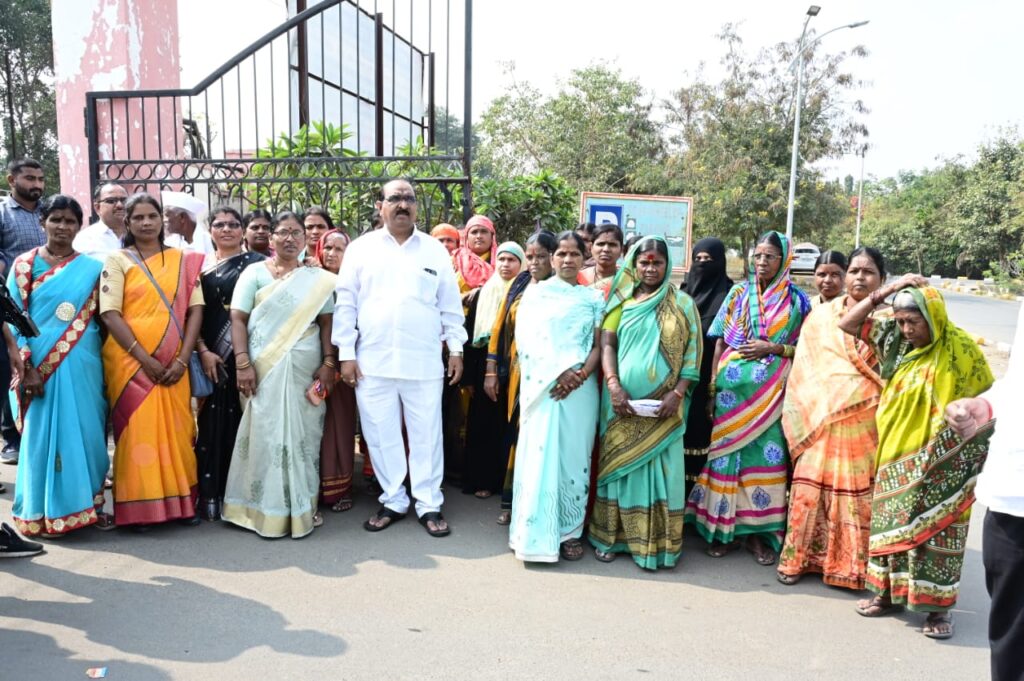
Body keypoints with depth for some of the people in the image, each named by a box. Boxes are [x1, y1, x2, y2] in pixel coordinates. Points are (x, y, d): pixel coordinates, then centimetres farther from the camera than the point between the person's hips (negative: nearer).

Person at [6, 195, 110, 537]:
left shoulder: (92, 269, 7)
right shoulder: (23, 265, 4)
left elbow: (101, 319, 6)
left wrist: (106, 363, -3)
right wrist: (27, 367, -9)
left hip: (81, 366, 1)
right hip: (39, 367, -1)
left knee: (84, 433, 5)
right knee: (42, 435, 4)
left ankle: (86, 504, 17)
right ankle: (44, 511, 18)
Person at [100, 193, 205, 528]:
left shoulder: (183, 260, 9)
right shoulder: (117, 260, 2)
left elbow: (195, 310, 3)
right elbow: (110, 314, -6)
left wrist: (182, 359, -8)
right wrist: (144, 358, -14)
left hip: (173, 363, 2)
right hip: (129, 360, -2)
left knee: (177, 430, 4)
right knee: (137, 430, -1)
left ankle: (181, 502, 16)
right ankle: (139, 507, 10)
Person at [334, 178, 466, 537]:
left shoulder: (435, 249, 8)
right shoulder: (361, 248, 5)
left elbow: (450, 304, 9)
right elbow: (345, 304, 4)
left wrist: (456, 349, 6)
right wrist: (346, 354, -1)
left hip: (424, 361, 0)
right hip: (372, 361, 0)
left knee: (426, 435, 5)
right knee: (381, 436, 8)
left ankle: (429, 504, 18)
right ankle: (392, 500, 24)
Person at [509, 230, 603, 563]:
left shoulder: (593, 298, 13)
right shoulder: (535, 293, 9)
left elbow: (599, 345, 6)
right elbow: (527, 337, -2)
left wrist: (580, 375, -12)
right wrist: (558, 372, -14)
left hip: (580, 388, 1)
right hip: (542, 385, -1)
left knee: (573, 457, 3)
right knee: (539, 454, -2)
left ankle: (569, 531, 13)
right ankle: (535, 532, 5)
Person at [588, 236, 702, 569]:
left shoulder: (683, 304, 5)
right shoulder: (622, 301, 8)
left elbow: (692, 352, 1)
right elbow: (607, 344, 1)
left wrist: (677, 394, -11)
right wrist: (613, 385, -13)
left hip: (662, 404, -1)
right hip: (623, 400, 1)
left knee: (659, 468, 1)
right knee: (619, 464, 7)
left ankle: (656, 542, 12)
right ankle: (610, 536, 18)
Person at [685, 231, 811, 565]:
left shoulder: (797, 300, 5)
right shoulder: (738, 293, 7)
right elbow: (719, 342, 5)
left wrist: (773, 348, -11)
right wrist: (711, 388, -1)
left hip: (771, 393, 0)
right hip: (733, 387, 1)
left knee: (766, 455, -1)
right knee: (727, 452, 2)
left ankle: (759, 531, 13)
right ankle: (720, 528, 14)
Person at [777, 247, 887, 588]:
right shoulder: (822, 315, 7)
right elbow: (806, 367, 7)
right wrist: (804, 414, 2)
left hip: (866, 422, -1)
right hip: (823, 417, 1)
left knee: (860, 490, 2)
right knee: (811, 486, 1)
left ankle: (852, 564, 17)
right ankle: (799, 556, 14)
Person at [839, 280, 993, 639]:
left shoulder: (961, 349, -12)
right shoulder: (894, 341, 0)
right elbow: (847, 323, 1)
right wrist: (885, 291, -7)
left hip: (940, 462, -4)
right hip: (896, 454, 4)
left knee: (936, 530, 4)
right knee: (892, 523, 12)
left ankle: (938, 606, 16)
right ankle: (889, 591, 25)